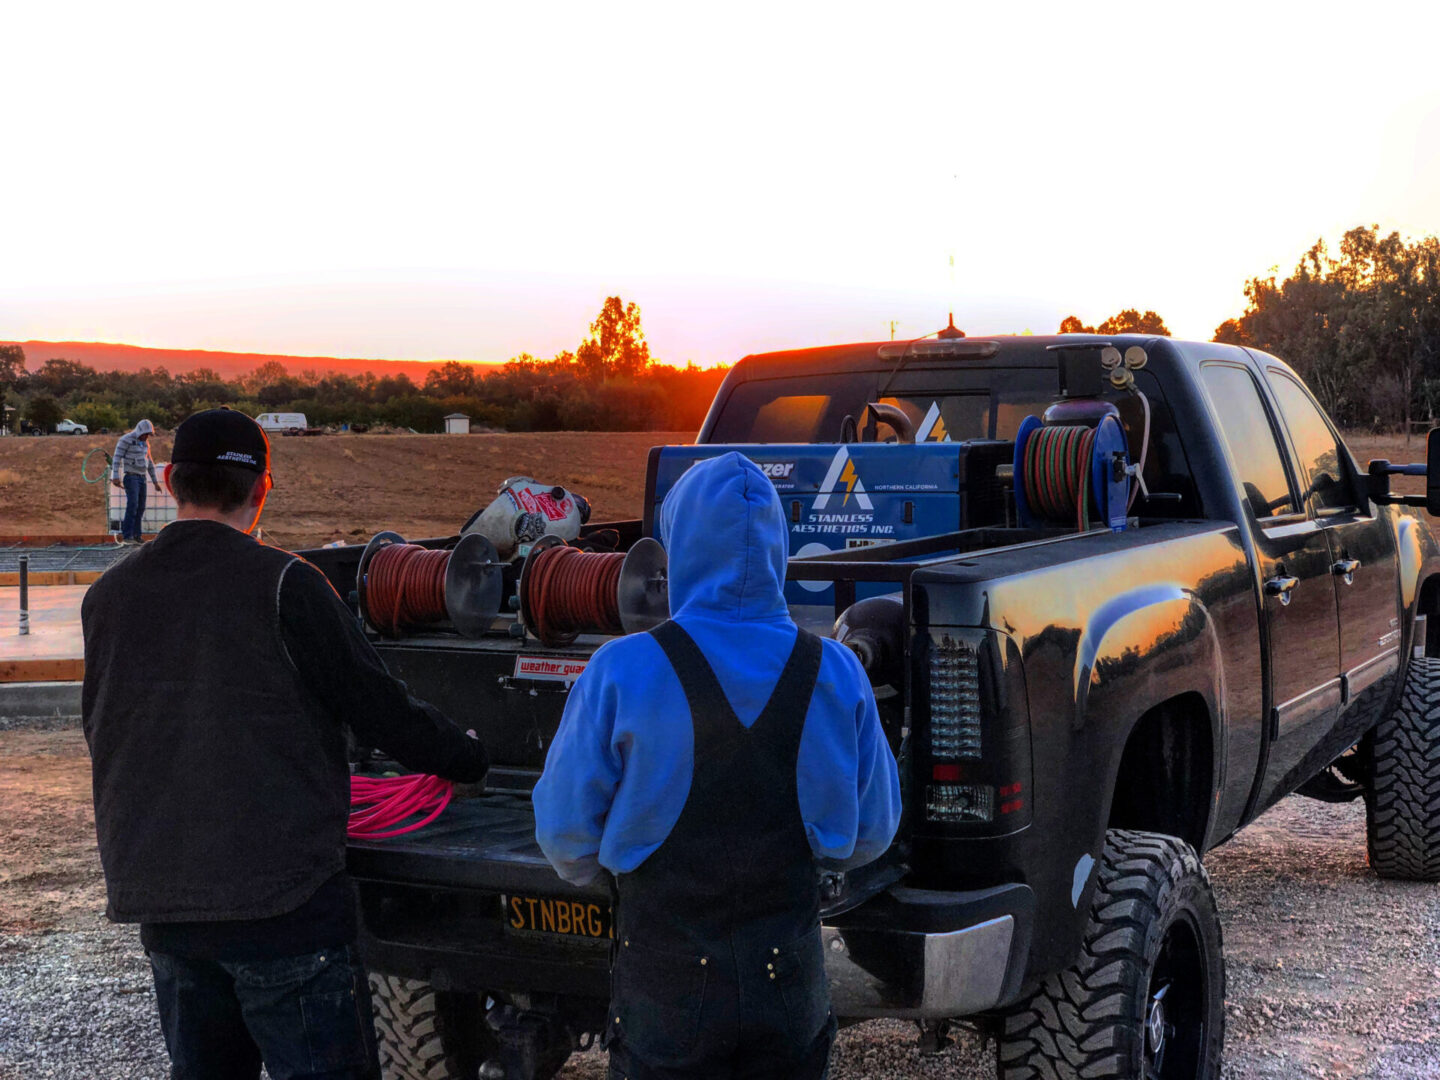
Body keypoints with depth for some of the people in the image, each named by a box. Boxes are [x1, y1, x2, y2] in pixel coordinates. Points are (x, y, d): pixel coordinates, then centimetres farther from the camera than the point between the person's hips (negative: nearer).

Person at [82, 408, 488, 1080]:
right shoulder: (282, 584, -12)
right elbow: (377, 706, -6)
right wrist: (465, 759, 11)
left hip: (157, 899, 6)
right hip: (280, 896, -6)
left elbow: (104, 734, 16)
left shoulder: (106, 598, 5)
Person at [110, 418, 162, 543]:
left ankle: (136, 536, 8)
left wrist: (155, 481, 21)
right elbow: (117, 458, -14)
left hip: (141, 477, 8)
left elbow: (149, 462, 22)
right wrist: (116, 477, -23)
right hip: (130, 476, -8)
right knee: (132, 504, -19)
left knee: (140, 508, 4)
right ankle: (127, 536, -22)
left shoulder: (144, 443, 15)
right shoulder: (126, 440, -8)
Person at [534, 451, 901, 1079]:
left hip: (667, 998, -2)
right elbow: (871, 834, 6)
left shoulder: (621, 673, -14)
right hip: (790, 987, 3)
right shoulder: (836, 674, -5)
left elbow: (566, 833, -5)